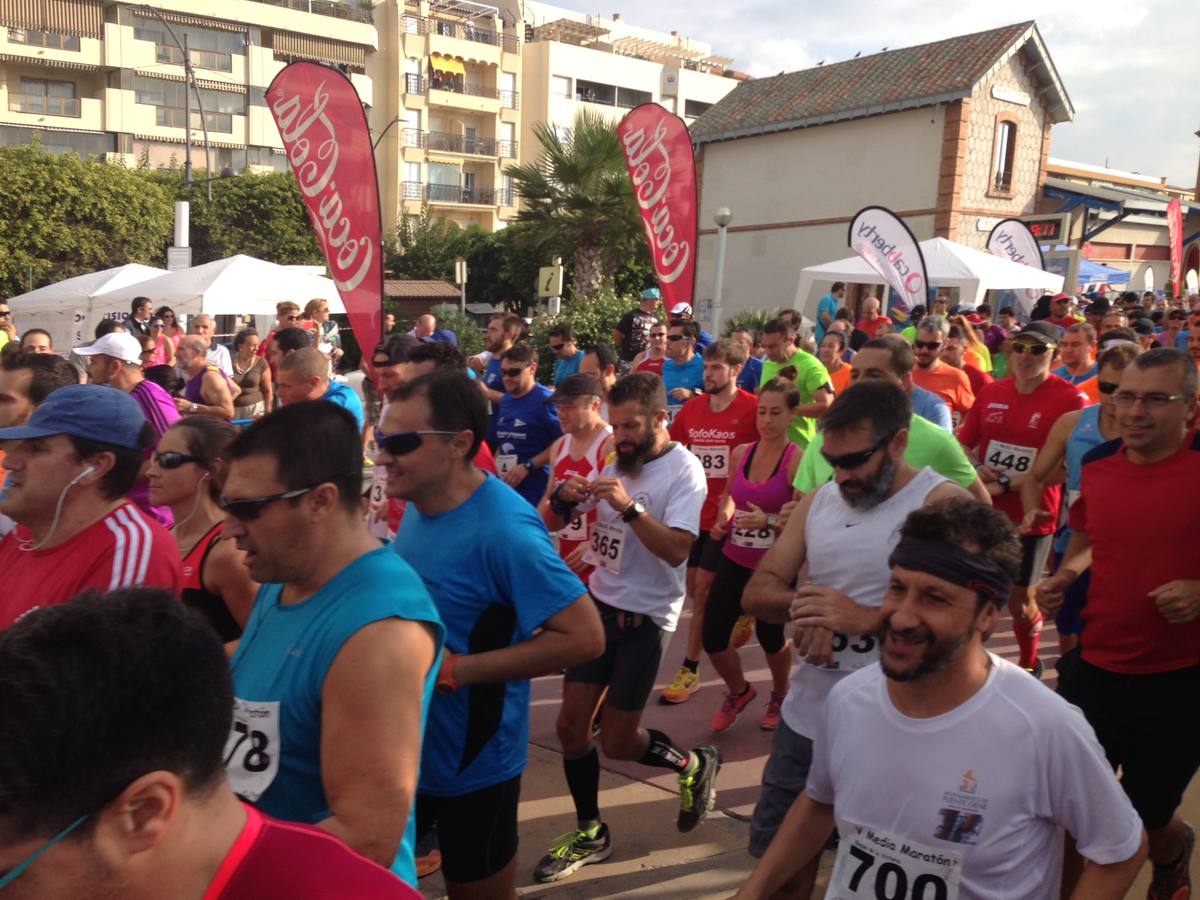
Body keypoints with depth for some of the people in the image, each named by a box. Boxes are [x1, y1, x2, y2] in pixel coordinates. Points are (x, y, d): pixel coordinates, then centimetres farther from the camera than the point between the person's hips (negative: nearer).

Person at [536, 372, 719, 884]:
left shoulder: (684, 471, -15)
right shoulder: (616, 458, 4)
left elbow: (676, 550, -26)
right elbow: (564, 517, 7)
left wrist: (629, 506, -35)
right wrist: (564, 498, -15)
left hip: (644, 618, -6)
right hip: (598, 604, 6)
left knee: (617, 742, 2)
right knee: (570, 726, 7)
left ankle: (695, 766, 30)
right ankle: (590, 833, 26)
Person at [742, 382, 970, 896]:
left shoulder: (943, 503, -14)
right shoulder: (817, 502, 4)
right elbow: (757, 591, 3)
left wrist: (863, 618, -31)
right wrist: (804, 605, -18)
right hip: (806, 717, 6)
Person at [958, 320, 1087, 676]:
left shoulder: (1071, 400, -11)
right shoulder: (991, 392, 4)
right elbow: (963, 445, 12)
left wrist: (1007, 483, -19)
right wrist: (975, 470, -9)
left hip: (1032, 517, -4)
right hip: (983, 512, 4)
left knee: (1019, 598, 10)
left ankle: (1030, 664, 37)